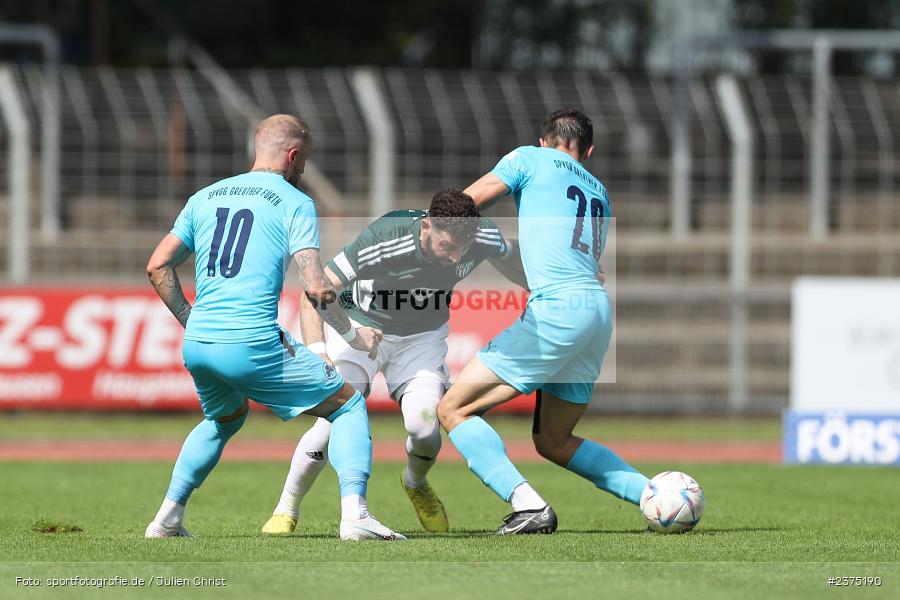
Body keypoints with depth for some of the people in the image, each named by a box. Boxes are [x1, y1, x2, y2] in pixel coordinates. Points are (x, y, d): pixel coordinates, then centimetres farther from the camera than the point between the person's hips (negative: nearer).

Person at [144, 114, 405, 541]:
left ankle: (167, 518, 28)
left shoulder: (205, 197, 17)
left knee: (223, 420, 35)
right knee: (348, 405, 9)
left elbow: (158, 266, 15)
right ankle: (354, 514, -9)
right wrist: (353, 336, 5)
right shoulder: (294, 202, 1)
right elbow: (315, 287, -9)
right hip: (254, 345, -6)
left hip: (197, 345, 6)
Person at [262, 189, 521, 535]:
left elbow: (510, 258, 3)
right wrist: (317, 353, -40)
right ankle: (285, 512, 4)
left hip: (422, 336, 3)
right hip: (360, 324, -3)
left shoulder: (483, 236, -24)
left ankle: (416, 484, 18)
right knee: (336, 420, -19)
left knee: (424, 426, -19)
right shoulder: (382, 240, -35)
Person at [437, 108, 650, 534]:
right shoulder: (598, 192, 26)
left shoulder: (530, 159, 8)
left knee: (454, 409, -4)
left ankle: (528, 505, -20)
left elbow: (463, 203, 4)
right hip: (600, 311, 7)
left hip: (558, 307, -7)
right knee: (553, 441, 20)